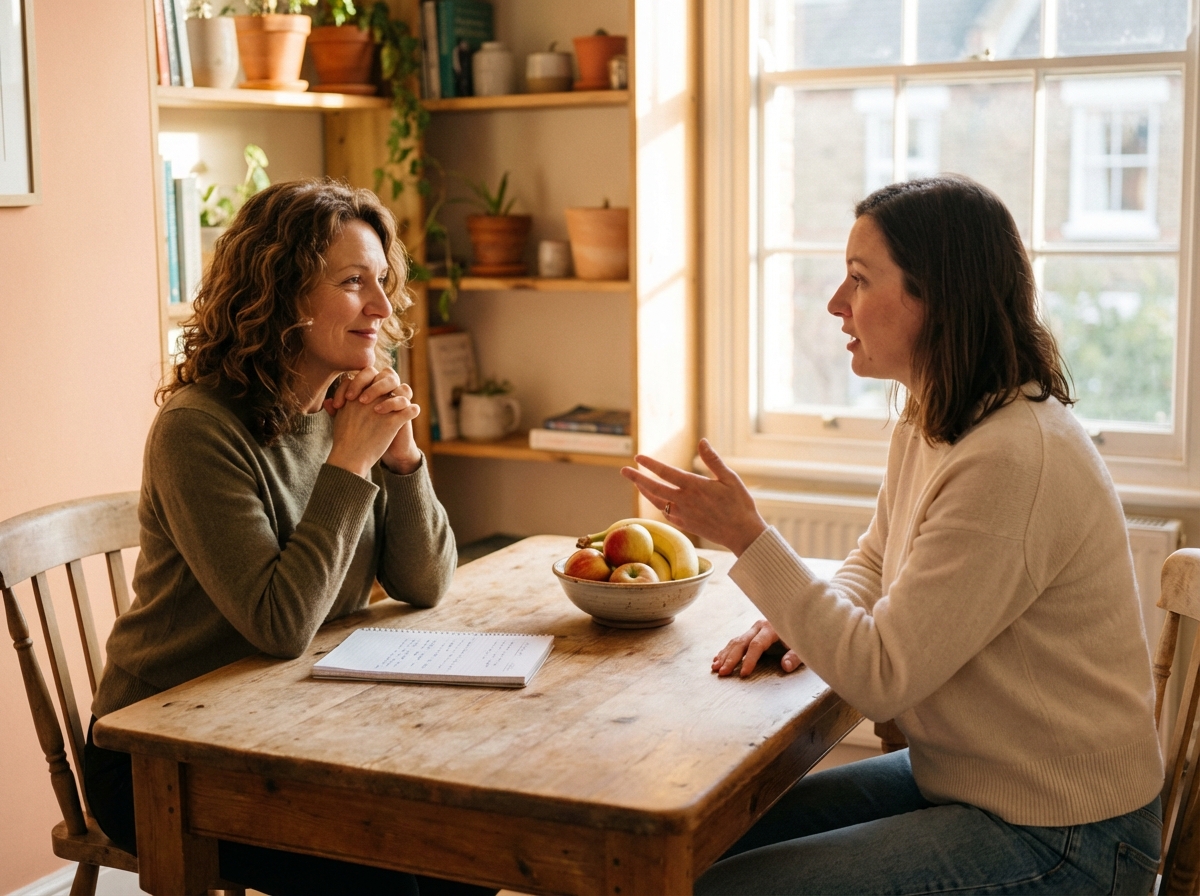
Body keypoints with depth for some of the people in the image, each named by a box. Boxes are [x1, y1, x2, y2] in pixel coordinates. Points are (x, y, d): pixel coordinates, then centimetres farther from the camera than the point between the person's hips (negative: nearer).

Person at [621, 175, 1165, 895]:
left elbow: (881, 679, -24)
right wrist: (807, 619, 0)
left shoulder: (1014, 462, -27)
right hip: (959, 780, 9)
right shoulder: (926, 423, 4)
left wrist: (747, 535, -21)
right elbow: (876, 561, 21)